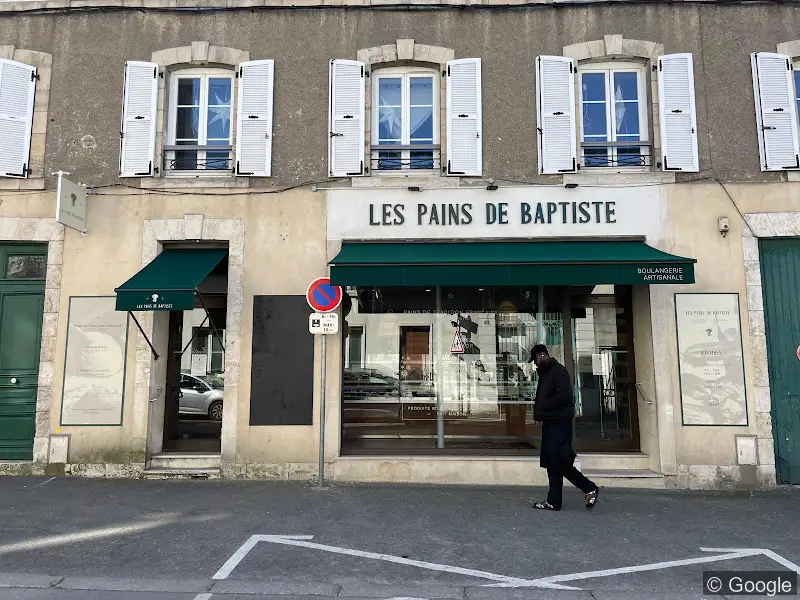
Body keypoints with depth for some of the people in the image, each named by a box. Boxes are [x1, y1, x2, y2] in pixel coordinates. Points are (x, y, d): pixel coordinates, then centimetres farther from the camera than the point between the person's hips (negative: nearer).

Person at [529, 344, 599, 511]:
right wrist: (539, 410, 5)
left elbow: (564, 396, -22)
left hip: (559, 422, -10)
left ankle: (589, 489, 4)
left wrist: (541, 408, -15)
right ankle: (553, 501, 12)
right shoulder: (545, 373, 18)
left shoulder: (558, 371, -12)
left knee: (559, 462, -9)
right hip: (550, 422, 10)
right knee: (553, 462, 9)